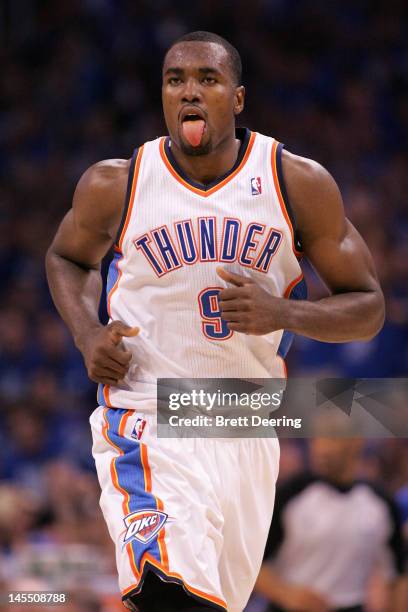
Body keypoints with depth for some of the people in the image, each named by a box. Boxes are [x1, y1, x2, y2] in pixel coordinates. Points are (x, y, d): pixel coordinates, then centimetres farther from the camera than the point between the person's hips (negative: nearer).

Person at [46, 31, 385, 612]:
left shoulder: (299, 184, -5)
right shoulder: (115, 184, -4)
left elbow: (368, 308, 0)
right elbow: (67, 258, 17)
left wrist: (283, 313, -19)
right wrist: (87, 335, -3)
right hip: (147, 422, -3)